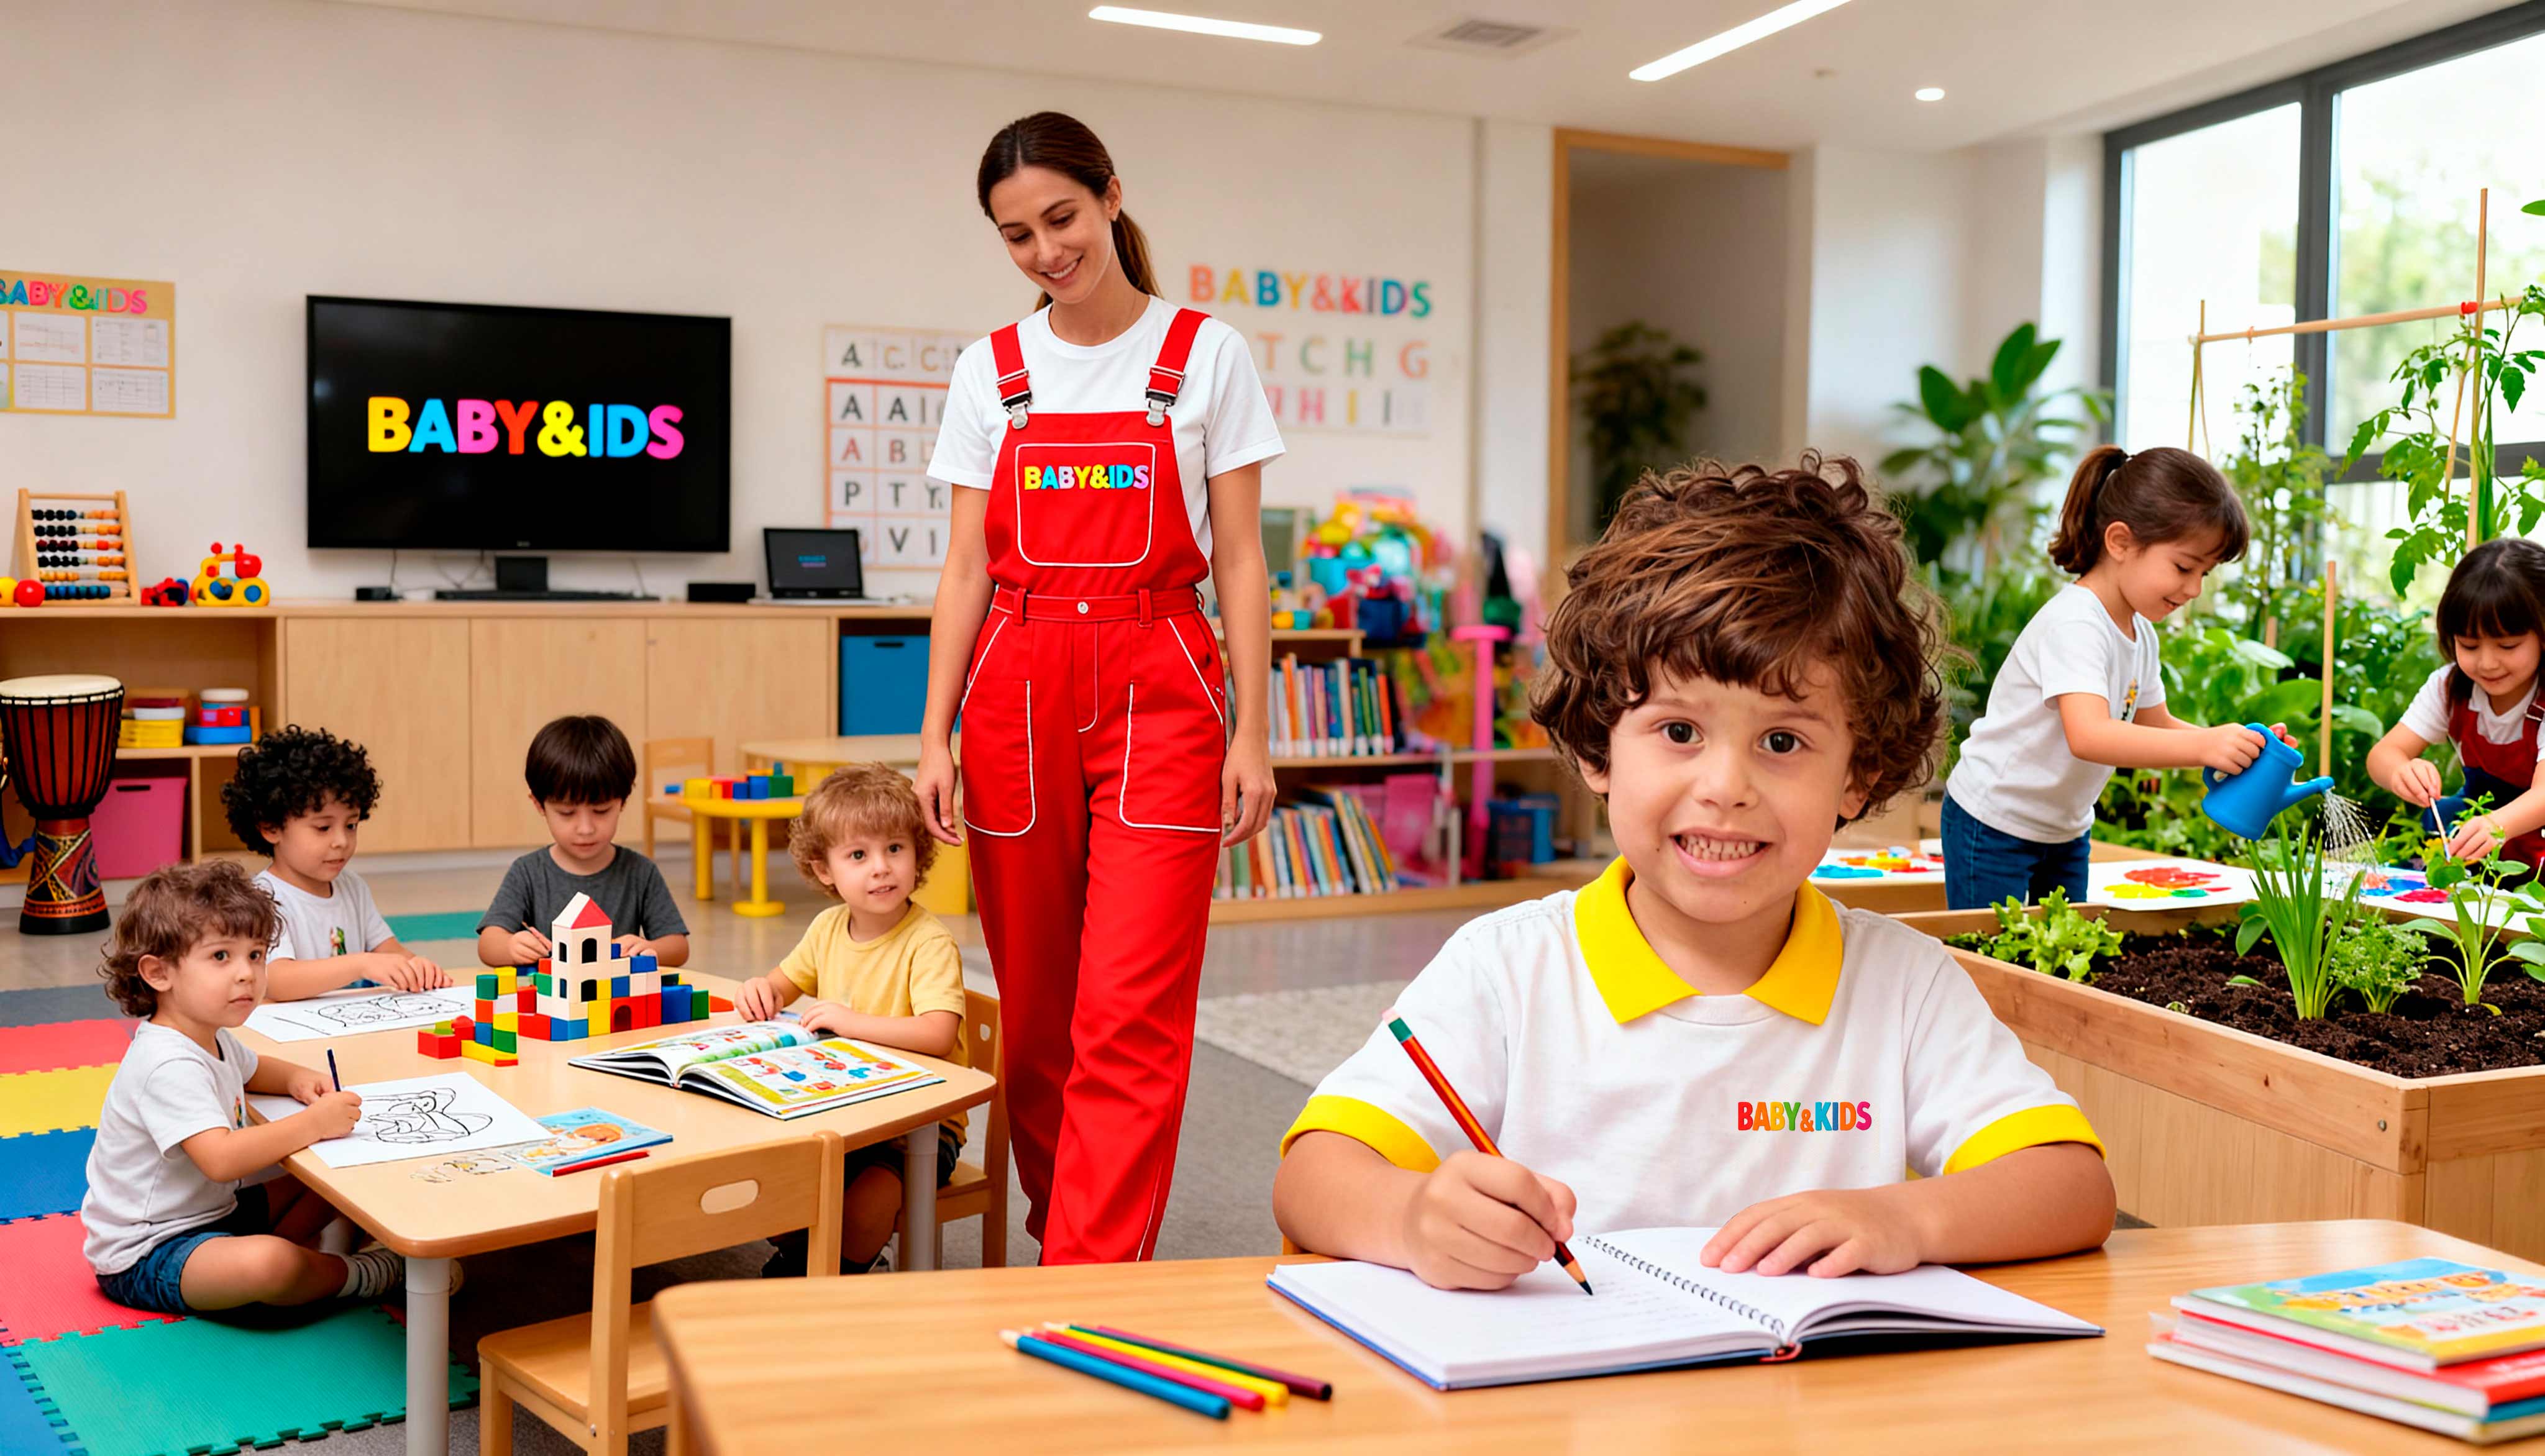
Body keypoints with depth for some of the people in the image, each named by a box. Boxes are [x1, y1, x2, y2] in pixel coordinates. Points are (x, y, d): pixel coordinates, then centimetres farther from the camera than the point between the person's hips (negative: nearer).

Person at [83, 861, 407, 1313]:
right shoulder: (169, 1065, -28)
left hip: (211, 1209, 11)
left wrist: (296, 1078, 6)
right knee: (271, 1264, -36)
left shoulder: (212, 1037, 6)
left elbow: (252, 1070, 30)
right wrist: (314, 1123, -37)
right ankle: (366, 1274, -9)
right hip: (143, 1256, -11)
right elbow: (221, 1159, -39)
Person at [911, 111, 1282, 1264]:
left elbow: (1238, 562, 3)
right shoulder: (989, 372, 10)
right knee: (1035, 1011, 8)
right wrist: (934, 735, 0)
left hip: (1158, 693, -2)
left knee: (1130, 1018, -10)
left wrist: (1252, 732, -4)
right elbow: (966, 570, 8)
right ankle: (1066, 1231, 26)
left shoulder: (1206, 355, 4)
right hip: (1017, 694, 3)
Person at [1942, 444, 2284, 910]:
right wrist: (2203, 746, -46)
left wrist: (2238, 741, -2)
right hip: (1993, 829, -9)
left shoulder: (2140, 632, 4)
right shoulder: (2075, 624, -26)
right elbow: (2088, 736, -40)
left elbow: (2154, 725, 14)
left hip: (2065, 830, 9)